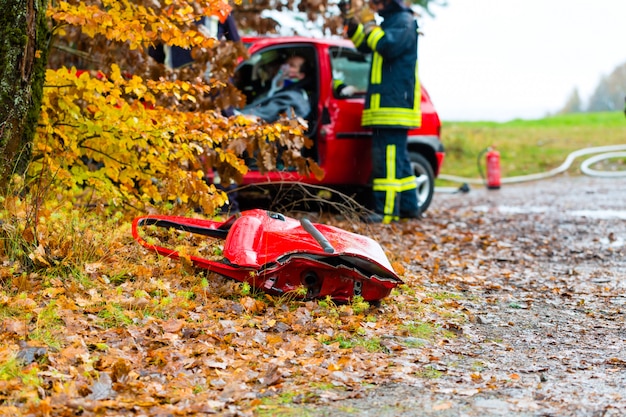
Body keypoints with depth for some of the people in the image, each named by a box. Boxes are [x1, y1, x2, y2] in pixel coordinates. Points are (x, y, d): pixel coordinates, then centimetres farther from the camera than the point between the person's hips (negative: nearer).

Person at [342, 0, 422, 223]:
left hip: (394, 105, -10)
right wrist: (352, 23, 14)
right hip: (385, 104, 10)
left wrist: (370, 24, -17)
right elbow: (365, 46, 27)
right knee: (398, 157, 12)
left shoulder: (405, 21, -8)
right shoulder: (389, 21, 21)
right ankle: (409, 207, 18)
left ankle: (387, 210, -17)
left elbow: (389, 46, -23)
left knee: (388, 157, -14)